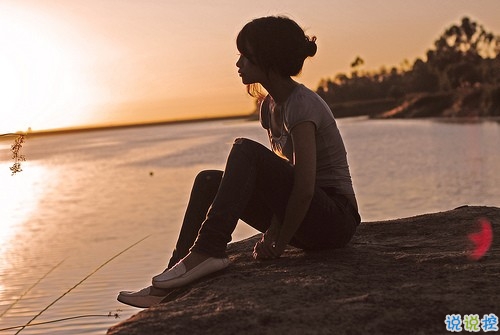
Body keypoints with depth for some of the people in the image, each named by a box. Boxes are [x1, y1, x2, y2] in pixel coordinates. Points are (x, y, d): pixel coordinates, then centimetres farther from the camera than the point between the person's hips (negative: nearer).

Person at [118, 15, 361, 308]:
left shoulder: (301, 105, -18)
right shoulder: (270, 106, 10)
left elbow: (305, 187, -25)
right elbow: (285, 177, 8)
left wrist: (279, 243, -16)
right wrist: (273, 231, -3)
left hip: (335, 219, -9)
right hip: (305, 214, 9)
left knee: (245, 150, -25)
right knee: (209, 181, -1)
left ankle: (208, 251, -26)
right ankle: (167, 288, -6)